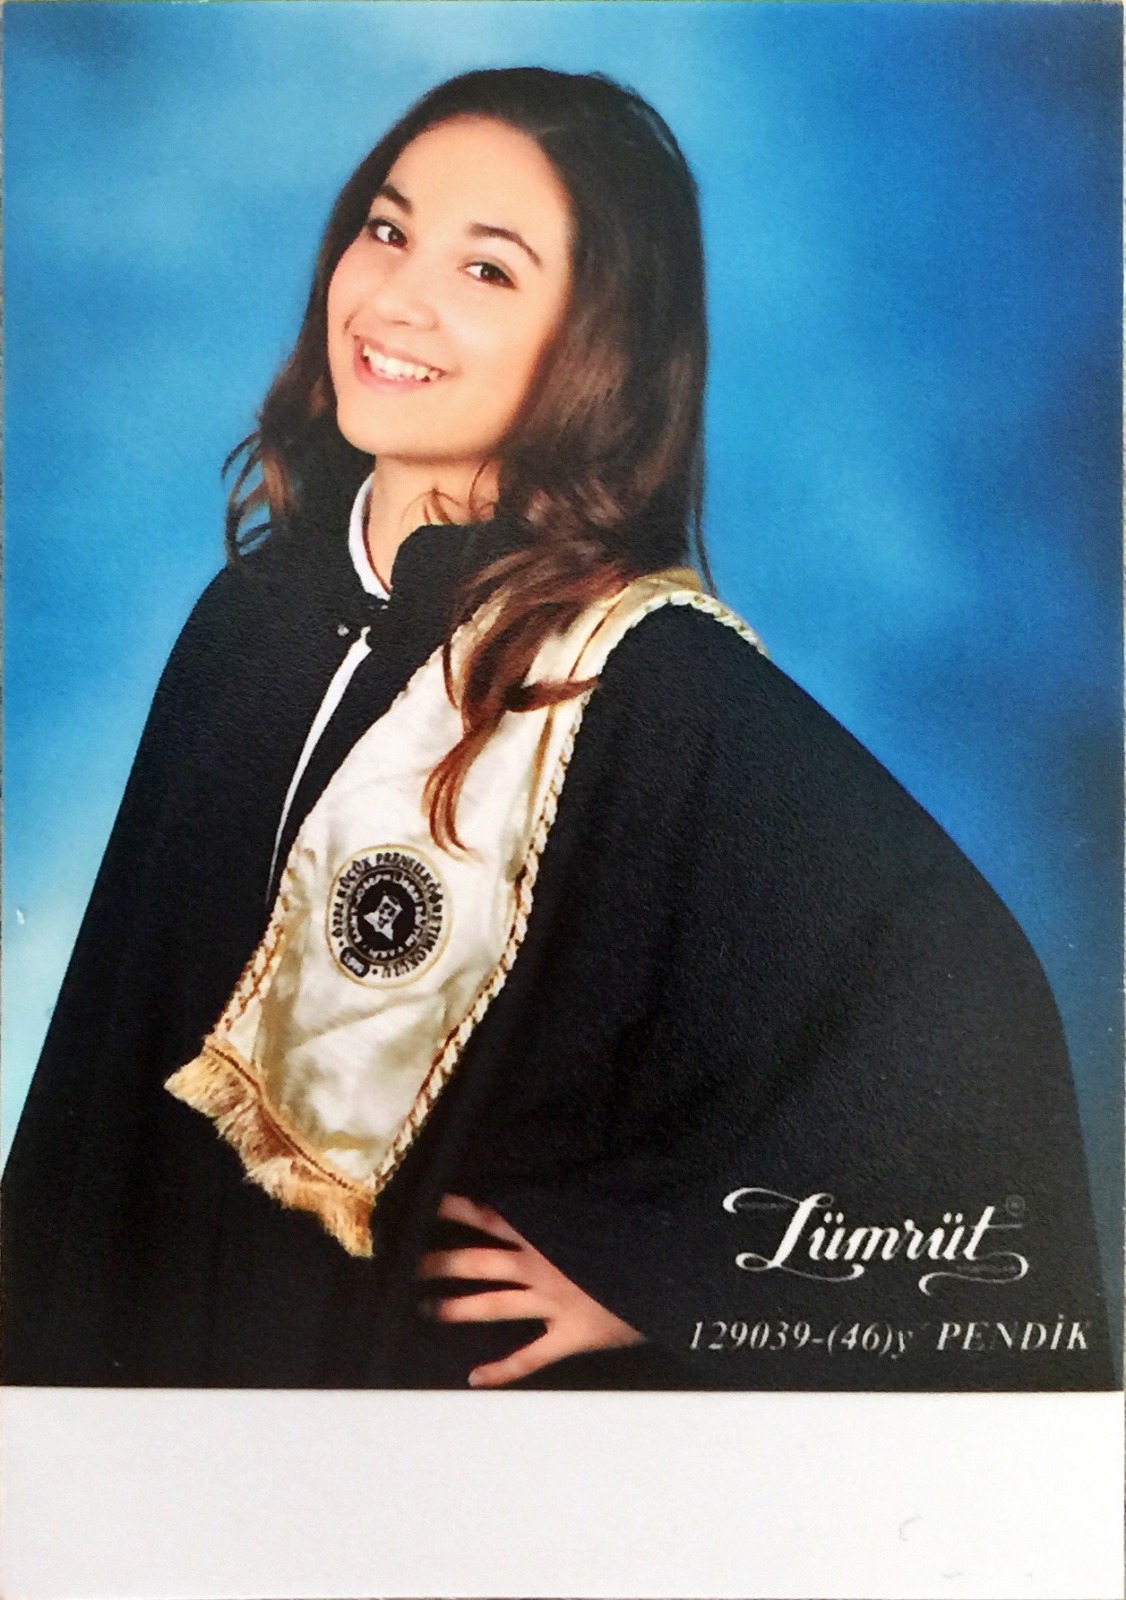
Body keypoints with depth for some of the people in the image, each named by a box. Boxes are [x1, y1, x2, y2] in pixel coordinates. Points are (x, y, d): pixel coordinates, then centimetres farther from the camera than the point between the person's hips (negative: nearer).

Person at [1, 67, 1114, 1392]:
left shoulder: (654, 682, -24)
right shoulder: (258, 610, -5)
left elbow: (958, 1010, -28)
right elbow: (133, 1012, 4)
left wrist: (658, 1274, -20)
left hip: (456, 1345, -5)